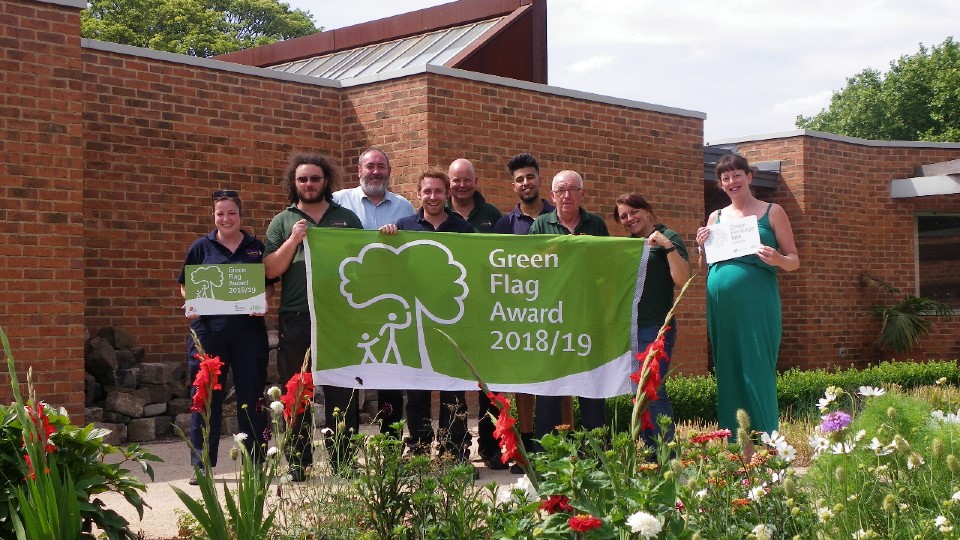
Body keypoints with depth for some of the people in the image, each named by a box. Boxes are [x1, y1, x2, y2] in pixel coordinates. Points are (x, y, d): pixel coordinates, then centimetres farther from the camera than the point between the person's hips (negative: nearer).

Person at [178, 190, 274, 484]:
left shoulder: (257, 247, 9)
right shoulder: (202, 247, 7)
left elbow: (270, 284, 11)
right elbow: (186, 286, 10)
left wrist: (262, 301, -10)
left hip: (249, 330, 0)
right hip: (208, 330, 0)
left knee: (251, 396, 4)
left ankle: (255, 463, 13)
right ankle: (202, 465, 10)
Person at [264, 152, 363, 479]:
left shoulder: (347, 218, 13)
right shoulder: (283, 222, 10)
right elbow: (270, 270, 2)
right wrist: (293, 240, -10)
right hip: (296, 319, 0)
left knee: (342, 391, 2)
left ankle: (343, 460, 9)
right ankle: (297, 462, 9)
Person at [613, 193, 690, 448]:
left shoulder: (667, 238, -4)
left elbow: (682, 280, -14)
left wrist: (669, 247, -23)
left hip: (655, 328, -8)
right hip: (629, 328, 8)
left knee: (652, 391, -13)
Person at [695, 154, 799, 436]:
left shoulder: (772, 212, 6)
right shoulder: (716, 217, 16)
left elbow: (794, 261, 5)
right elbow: (704, 267, 20)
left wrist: (778, 260, -17)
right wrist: (702, 247, 0)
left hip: (756, 303, -4)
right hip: (720, 304, 4)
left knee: (757, 371, -7)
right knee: (727, 371, 5)